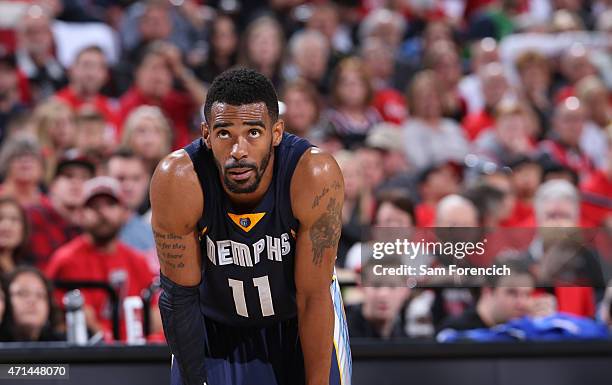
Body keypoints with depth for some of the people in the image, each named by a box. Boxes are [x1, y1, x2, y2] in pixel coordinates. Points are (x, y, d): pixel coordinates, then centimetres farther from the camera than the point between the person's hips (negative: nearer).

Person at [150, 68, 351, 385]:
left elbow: (314, 298, -23)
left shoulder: (314, 176, -31)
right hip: (214, 324, 0)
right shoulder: (178, 180, -30)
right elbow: (179, 297, -19)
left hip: (298, 321, 0)